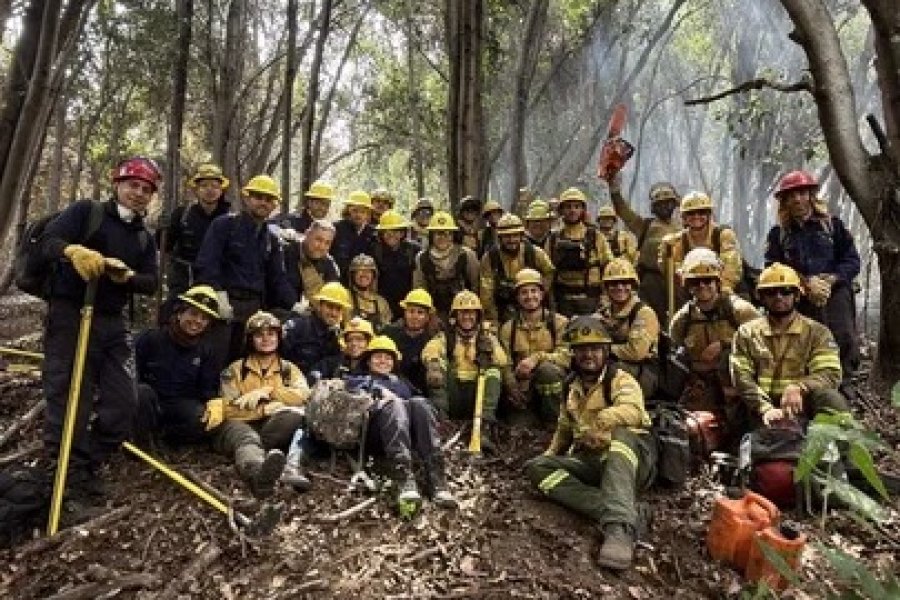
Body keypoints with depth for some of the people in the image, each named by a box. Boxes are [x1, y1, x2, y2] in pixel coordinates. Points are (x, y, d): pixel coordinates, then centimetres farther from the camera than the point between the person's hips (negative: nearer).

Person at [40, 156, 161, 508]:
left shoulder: (145, 238, 16)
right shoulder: (86, 212, 3)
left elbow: (152, 283, 6)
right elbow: (48, 241, -11)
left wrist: (127, 275, -16)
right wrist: (73, 250, -33)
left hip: (114, 324, 6)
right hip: (70, 318, -5)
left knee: (123, 406, 3)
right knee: (70, 406, -6)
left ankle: (85, 469, 20)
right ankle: (70, 478, 6)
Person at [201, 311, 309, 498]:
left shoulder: (289, 369, 17)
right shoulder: (235, 369, 12)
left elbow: (303, 395, -4)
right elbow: (230, 409, -3)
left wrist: (267, 391, -13)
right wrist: (269, 408, -12)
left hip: (276, 430, 2)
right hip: (240, 426, -2)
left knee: (295, 415, -29)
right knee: (239, 431, -37)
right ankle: (257, 472, -71)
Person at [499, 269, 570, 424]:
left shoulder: (559, 322, 3)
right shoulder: (508, 328, 9)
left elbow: (566, 356, -11)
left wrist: (537, 358, -26)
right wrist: (513, 388, -20)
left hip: (554, 384, 0)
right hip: (523, 388, 1)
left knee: (546, 369, -35)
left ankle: (554, 423, -20)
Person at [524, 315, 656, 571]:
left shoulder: (621, 380, -3)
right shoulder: (572, 389, 17)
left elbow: (633, 411, -26)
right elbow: (564, 430, 30)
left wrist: (600, 420, -42)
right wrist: (551, 454, 13)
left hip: (631, 461, -5)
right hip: (590, 462, 6)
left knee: (622, 434, -38)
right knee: (535, 467, -17)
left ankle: (620, 527, -51)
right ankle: (619, 509, -31)